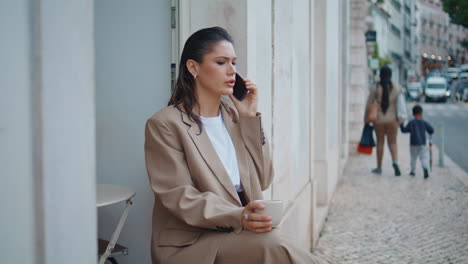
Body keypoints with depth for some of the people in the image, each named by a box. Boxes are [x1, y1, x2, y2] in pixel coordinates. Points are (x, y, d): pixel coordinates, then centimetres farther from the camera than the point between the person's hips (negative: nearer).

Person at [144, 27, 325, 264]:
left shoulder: (234, 116, 12)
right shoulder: (164, 124, -6)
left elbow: (262, 181, 9)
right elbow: (180, 197, -13)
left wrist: (250, 118, 1)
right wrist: (238, 217, -29)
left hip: (237, 235, 6)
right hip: (190, 243, -5)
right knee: (272, 245, -31)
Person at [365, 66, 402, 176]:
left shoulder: (375, 88, -6)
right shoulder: (396, 88, -2)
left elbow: (369, 104, -3)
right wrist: (400, 119, 8)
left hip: (379, 120, 0)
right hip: (392, 119, 1)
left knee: (380, 143, 10)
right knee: (392, 143, 7)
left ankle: (379, 167, 18)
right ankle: (395, 162, -18)